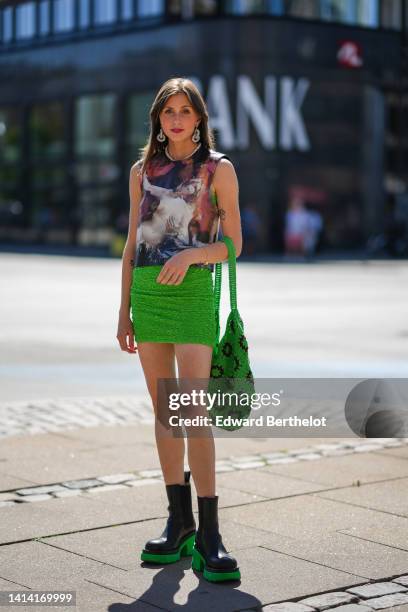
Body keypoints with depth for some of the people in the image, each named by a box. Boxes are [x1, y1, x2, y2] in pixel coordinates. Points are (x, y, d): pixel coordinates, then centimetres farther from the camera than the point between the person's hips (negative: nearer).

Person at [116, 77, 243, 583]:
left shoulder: (218, 169, 3)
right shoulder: (143, 170, 13)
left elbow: (233, 244, 1)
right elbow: (132, 244, 15)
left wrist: (190, 254, -18)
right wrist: (124, 310, 11)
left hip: (192, 292, -4)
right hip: (146, 292, 4)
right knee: (162, 408, 5)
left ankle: (208, 536, -11)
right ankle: (179, 522, 13)